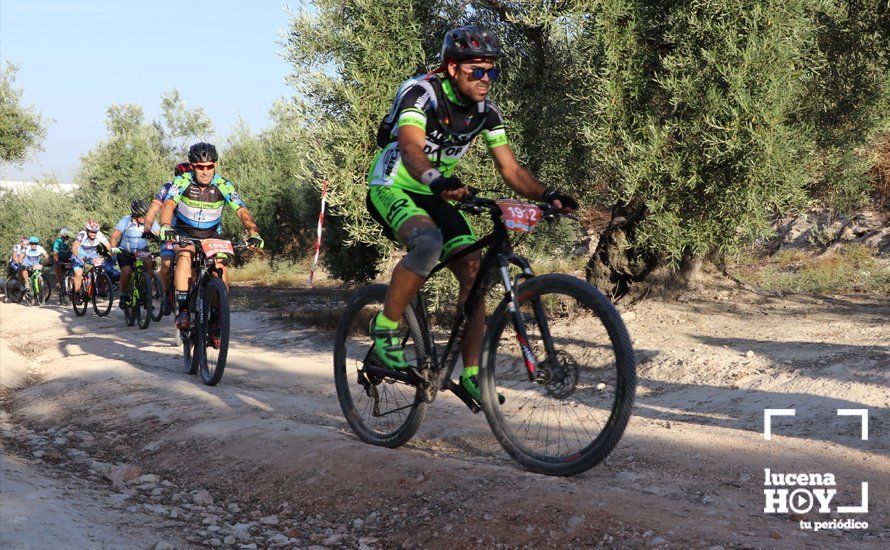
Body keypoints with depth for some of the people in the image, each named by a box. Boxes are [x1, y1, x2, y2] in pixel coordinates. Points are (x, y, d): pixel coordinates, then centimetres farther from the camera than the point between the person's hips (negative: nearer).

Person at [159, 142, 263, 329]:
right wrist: (165, 226, -51)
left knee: (221, 267, -20)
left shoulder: (223, 186, -15)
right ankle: (183, 310, -29)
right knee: (184, 258, -30)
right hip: (185, 234, -1)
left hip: (212, 236, 1)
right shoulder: (182, 182, -17)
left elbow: (242, 212, -22)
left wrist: (254, 233, -40)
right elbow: (169, 205, -30)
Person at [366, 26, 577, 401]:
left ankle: (471, 373, -3)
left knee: (474, 273, -10)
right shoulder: (421, 94, -22)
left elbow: (511, 169, -3)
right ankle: (385, 327, -19)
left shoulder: (486, 112, -3)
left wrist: (547, 195, -21)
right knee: (428, 243, -37)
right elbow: (411, 149, -38)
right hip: (392, 189, -6)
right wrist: (439, 180, -59)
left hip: (434, 197, 6)